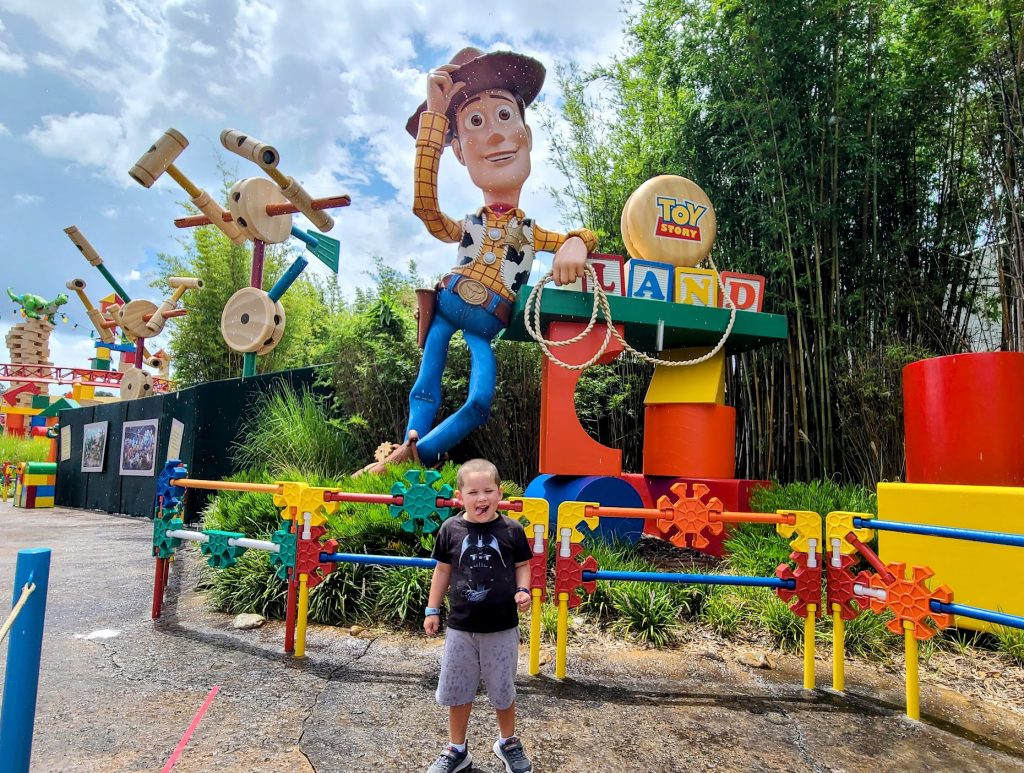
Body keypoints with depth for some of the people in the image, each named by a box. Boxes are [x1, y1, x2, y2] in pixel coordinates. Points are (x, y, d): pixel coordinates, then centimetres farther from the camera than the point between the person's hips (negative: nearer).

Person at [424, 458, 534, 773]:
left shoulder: (512, 530, -10)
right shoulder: (451, 529, -7)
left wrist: (523, 591, -16)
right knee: (457, 690, 15)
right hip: (460, 627, 1)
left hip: (501, 628, -1)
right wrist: (432, 610, 7)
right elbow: (443, 569, 4)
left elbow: (522, 565, 3)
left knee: (502, 690, 16)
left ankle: (508, 742, 42)